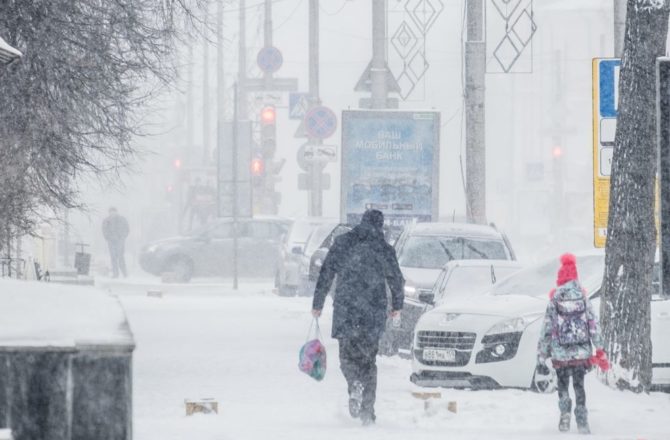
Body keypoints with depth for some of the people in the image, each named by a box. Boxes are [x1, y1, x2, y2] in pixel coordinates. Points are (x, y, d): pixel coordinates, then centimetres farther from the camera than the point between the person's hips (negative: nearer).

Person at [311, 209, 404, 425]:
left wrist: (318, 304, 8)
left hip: (345, 310, 0)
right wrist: (397, 306, 25)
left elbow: (326, 274, 2)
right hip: (374, 312, 1)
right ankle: (367, 411, 5)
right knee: (368, 359, 9)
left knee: (347, 355, 11)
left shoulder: (343, 243, 2)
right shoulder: (384, 249, 0)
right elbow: (397, 280, 8)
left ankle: (355, 384, -20)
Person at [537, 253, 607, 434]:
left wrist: (541, 359, 2)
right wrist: (599, 350, 6)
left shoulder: (554, 302, -6)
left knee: (563, 385, 16)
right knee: (579, 386, 13)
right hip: (582, 353, 1)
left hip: (561, 355, -1)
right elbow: (594, 326, -2)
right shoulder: (583, 299, -2)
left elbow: (545, 332, -4)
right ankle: (582, 421, 7)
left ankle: (565, 414, 0)